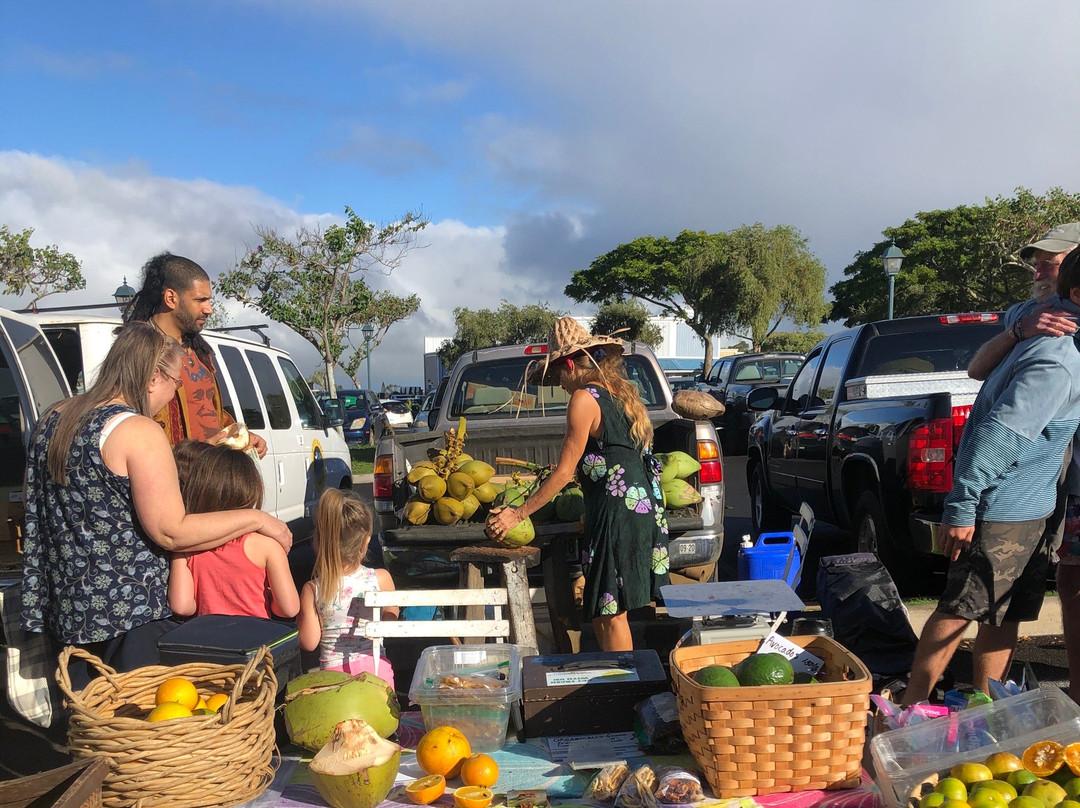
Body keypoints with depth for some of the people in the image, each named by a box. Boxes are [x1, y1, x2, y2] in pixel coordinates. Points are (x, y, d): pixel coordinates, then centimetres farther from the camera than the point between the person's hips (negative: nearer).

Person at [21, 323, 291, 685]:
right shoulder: (138, 431, -17)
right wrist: (257, 519, -13)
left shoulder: (54, 421, 8)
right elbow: (171, 532, -20)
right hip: (128, 615, -8)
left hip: (65, 613, 8)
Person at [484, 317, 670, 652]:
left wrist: (518, 514, -6)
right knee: (609, 609, 13)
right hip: (644, 504, 9)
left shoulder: (584, 399, -11)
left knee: (608, 613, -2)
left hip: (617, 508, -9)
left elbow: (565, 471, -12)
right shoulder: (619, 392, 14)